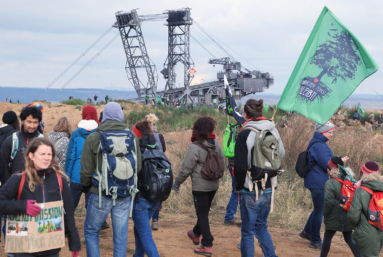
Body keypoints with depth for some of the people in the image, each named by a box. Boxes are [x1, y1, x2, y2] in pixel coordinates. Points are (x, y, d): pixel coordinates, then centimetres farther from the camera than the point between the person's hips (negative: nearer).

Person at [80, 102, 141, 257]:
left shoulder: (93, 138, -7)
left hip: (100, 194, -2)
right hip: (124, 195, 2)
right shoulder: (132, 137, -2)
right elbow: (138, 167, 3)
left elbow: (86, 170, -3)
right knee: (120, 236, 10)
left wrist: (85, 186, 16)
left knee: (91, 232, 14)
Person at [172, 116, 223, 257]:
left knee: (202, 214, 3)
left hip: (200, 186, -7)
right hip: (213, 185, 7)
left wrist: (177, 183, -3)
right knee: (204, 212, 23)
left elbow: (186, 169, -17)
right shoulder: (216, 145, -1)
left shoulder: (195, 147, -20)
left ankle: (207, 245, 2)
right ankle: (196, 233, 45)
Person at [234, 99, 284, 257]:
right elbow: (281, 154, 14)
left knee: (247, 231, 6)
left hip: (251, 192, -6)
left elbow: (240, 165, -14)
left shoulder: (245, 134, -14)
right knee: (261, 226, 23)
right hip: (269, 189, 6)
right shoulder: (273, 131, 3)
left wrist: (239, 186, -3)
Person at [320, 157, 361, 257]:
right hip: (347, 217, 6)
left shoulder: (330, 183, -17)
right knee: (349, 239, 15)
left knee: (327, 238, 11)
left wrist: (325, 213, -7)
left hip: (334, 218, -6)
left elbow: (329, 202, -21)